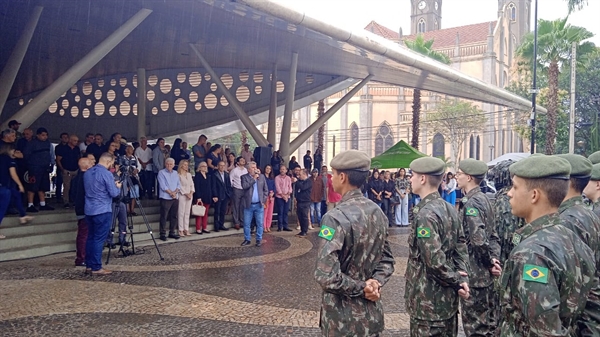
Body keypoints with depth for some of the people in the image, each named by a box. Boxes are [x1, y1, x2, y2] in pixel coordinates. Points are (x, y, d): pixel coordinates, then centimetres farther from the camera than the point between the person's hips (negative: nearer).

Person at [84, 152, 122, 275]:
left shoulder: (87, 173, 11)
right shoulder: (106, 174, -14)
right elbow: (114, 193, -14)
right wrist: (118, 186, 8)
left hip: (89, 210, 8)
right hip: (102, 211, -8)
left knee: (91, 237, 12)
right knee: (99, 239, -4)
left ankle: (89, 266, 16)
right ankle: (96, 268, 0)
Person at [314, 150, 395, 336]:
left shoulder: (336, 217, -22)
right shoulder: (378, 212, 1)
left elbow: (326, 275, -28)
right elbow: (387, 260, 7)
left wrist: (361, 288, -15)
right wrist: (376, 283, -9)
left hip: (343, 318, -6)